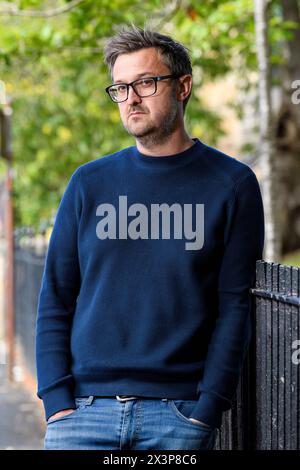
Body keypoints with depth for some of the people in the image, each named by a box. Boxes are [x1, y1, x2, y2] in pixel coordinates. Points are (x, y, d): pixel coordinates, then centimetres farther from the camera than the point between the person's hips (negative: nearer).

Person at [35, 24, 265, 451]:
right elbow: (55, 300, 8)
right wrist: (57, 401, -2)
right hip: (84, 408, 2)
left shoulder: (232, 185, 2)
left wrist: (207, 409, -9)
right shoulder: (90, 183, 8)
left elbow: (235, 306, -1)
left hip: (180, 412, -1)